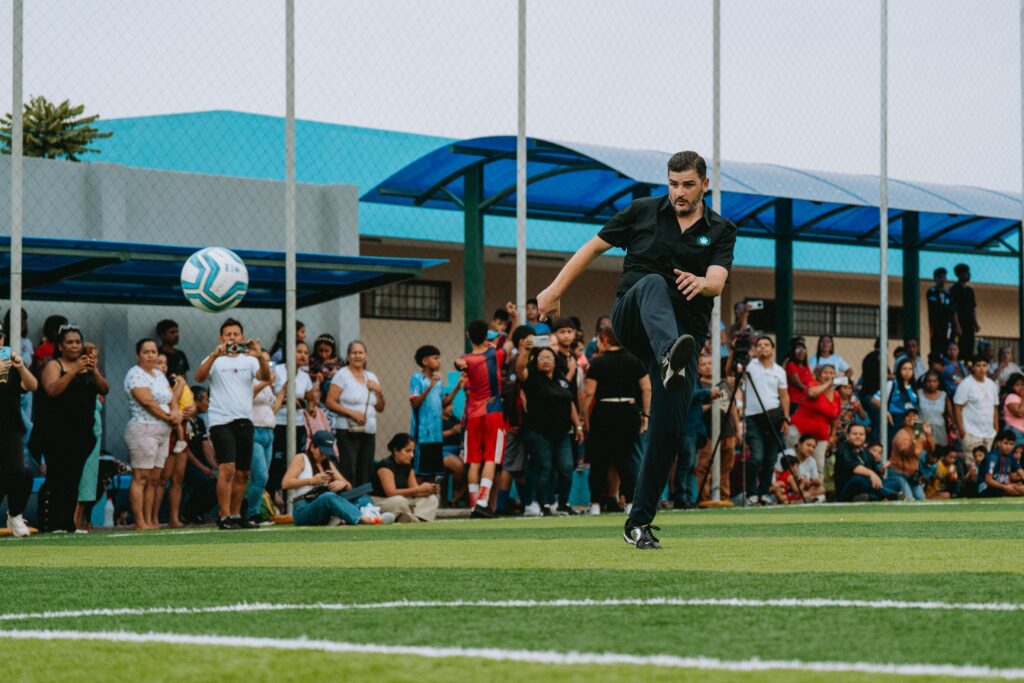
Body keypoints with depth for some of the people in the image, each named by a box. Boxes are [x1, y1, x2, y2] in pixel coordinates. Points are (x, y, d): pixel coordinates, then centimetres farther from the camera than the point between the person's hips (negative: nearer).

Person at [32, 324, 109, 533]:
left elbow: (104, 390, 4)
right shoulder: (53, 365, -1)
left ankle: (68, 523, 9)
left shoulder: (89, 365, 15)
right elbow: (52, 390, -18)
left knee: (73, 479, 5)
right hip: (57, 434, -5)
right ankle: (51, 524, -11)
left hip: (81, 433, 5)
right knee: (56, 478, -10)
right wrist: (74, 371, -24)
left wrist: (94, 371, -14)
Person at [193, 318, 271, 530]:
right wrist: (215, 355, -28)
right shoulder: (215, 360, 4)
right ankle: (224, 516, -16)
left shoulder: (249, 360, 11)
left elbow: (265, 376, -6)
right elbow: (199, 377, -14)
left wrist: (260, 357, -25)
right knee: (227, 468, -17)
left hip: (245, 421, 4)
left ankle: (236, 515, 18)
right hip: (221, 421, -4)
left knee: (242, 473, 8)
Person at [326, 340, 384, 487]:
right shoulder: (342, 375, -1)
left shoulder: (371, 377, 16)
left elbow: (380, 408, 19)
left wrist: (378, 391, 2)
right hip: (348, 431, -5)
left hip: (369, 432, 5)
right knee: (348, 472, -12)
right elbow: (330, 403, -8)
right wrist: (351, 413, -17)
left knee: (365, 474, 3)